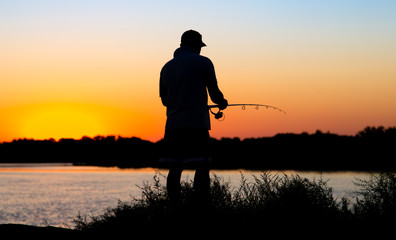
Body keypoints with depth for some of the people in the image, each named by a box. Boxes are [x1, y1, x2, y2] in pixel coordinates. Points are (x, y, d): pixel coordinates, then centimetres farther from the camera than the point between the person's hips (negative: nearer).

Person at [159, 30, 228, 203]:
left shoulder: (167, 67, 16)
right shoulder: (203, 62, 1)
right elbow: (214, 92, 0)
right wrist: (221, 103, 21)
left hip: (173, 125, 5)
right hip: (196, 124, -5)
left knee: (175, 169, 7)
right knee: (202, 168, -6)